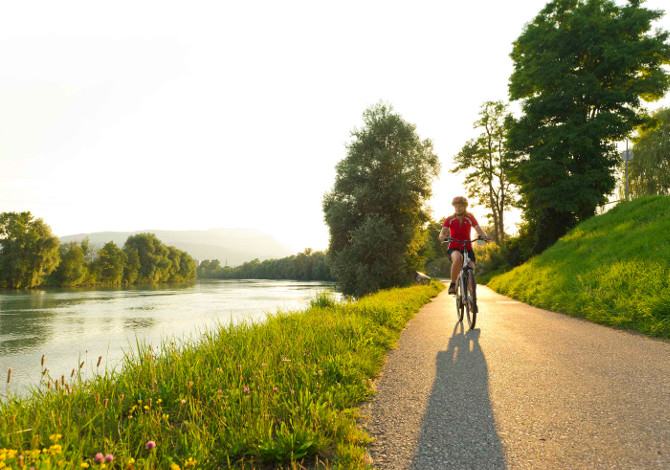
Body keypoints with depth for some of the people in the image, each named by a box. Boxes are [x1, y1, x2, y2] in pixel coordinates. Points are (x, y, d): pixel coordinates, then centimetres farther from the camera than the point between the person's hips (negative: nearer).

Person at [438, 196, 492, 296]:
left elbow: (478, 229, -10)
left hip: (467, 249, 2)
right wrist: (442, 236, -37)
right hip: (453, 248, -2)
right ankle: (452, 284, -24)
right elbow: (443, 231, -12)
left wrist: (485, 236, -32)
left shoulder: (470, 218, 2)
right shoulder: (450, 219, 1)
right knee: (458, 258, -37)